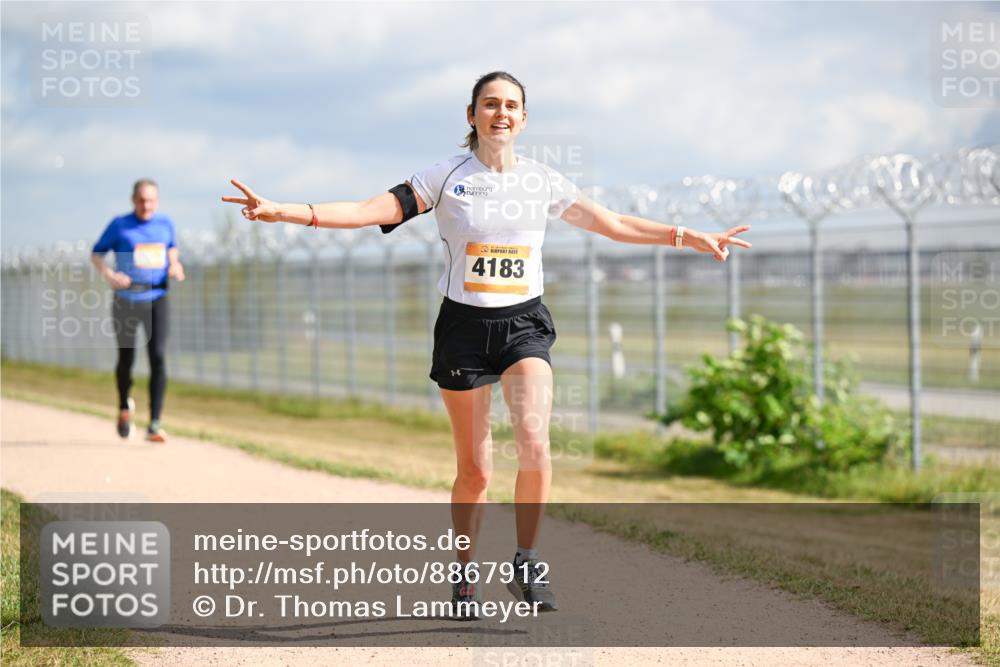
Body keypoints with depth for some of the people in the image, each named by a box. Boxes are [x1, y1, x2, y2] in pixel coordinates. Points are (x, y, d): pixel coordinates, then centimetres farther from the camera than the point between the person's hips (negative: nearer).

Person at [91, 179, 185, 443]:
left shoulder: (165, 223, 7)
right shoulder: (119, 225, -2)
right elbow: (96, 253, 3)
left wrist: (175, 265, 3)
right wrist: (108, 274, -15)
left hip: (157, 299, 1)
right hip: (126, 299, -1)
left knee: (158, 357, -14)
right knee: (126, 358, 8)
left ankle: (154, 425, -15)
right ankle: (124, 407, 40)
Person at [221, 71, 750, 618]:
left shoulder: (544, 182, 5)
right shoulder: (447, 177, -2)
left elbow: (612, 224, 14)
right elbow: (371, 211, -9)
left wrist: (690, 238, 13)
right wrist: (285, 212, -21)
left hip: (524, 325, 1)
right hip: (464, 326, -1)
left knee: (534, 442, -22)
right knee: (474, 469, 2)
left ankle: (527, 565, -5)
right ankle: (465, 577, 23)